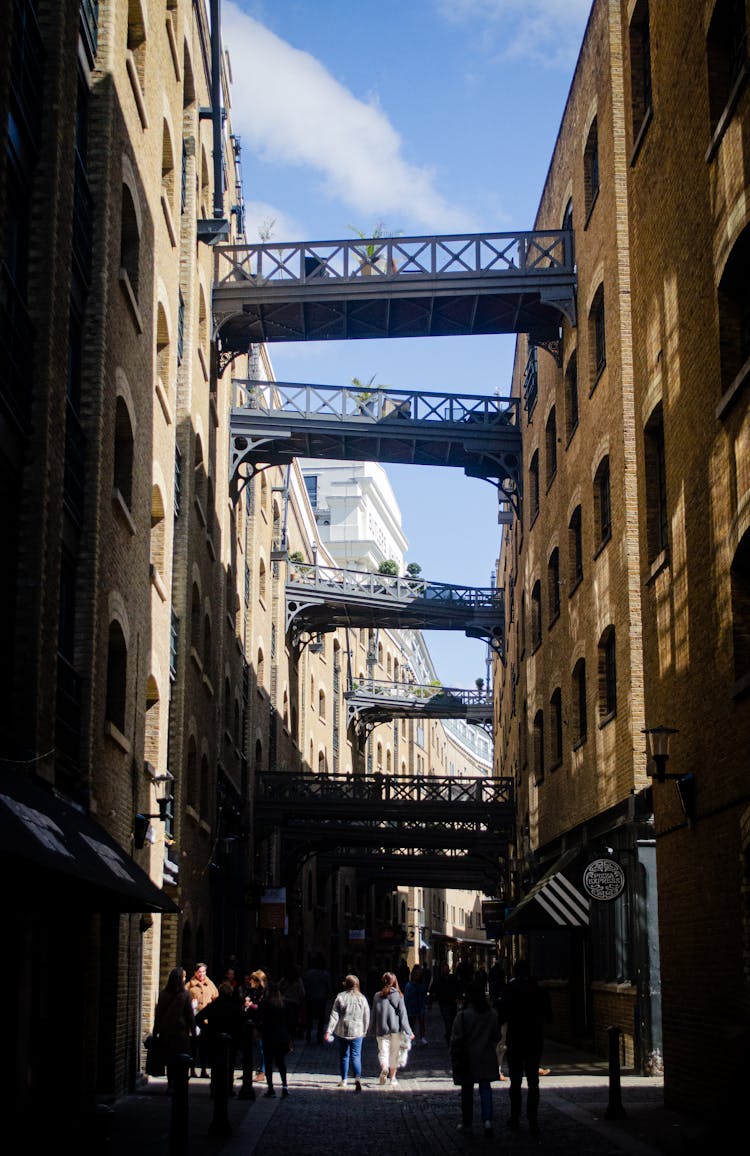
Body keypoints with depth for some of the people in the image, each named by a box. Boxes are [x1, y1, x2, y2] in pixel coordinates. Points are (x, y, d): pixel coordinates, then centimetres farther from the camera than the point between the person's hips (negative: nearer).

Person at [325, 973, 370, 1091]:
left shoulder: (340, 997, -5)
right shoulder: (362, 999, -1)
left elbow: (334, 1016, -7)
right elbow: (366, 1018, 4)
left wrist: (329, 1031, -7)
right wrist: (364, 1031, 17)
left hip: (341, 1032, 0)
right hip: (357, 1032, 0)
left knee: (344, 1056, 16)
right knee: (356, 1056, 1)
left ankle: (344, 1080, 24)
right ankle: (358, 1078, -21)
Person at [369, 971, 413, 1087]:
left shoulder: (378, 996, -2)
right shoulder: (398, 996, -4)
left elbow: (373, 1014, 3)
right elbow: (403, 1014, -5)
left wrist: (373, 1030, 13)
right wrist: (408, 1031, -1)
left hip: (381, 1030, 0)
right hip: (395, 1029, 0)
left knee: (383, 1052, 3)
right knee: (394, 1054, 14)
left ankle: (384, 1067, -27)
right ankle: (392, 1078, 21)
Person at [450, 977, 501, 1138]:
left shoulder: (463, 1015, -15)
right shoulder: (492, 1014, -4)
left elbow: (456, 1039, -11)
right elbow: (497, 1036, 7)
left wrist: (455, 1056, 2)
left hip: (467, 1059, -2)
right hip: (486, 1058, 2)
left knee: (467, 1091, 10)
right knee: (485, 1088, 7)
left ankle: (466, 1124, 17)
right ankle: (487, 1120, -10)